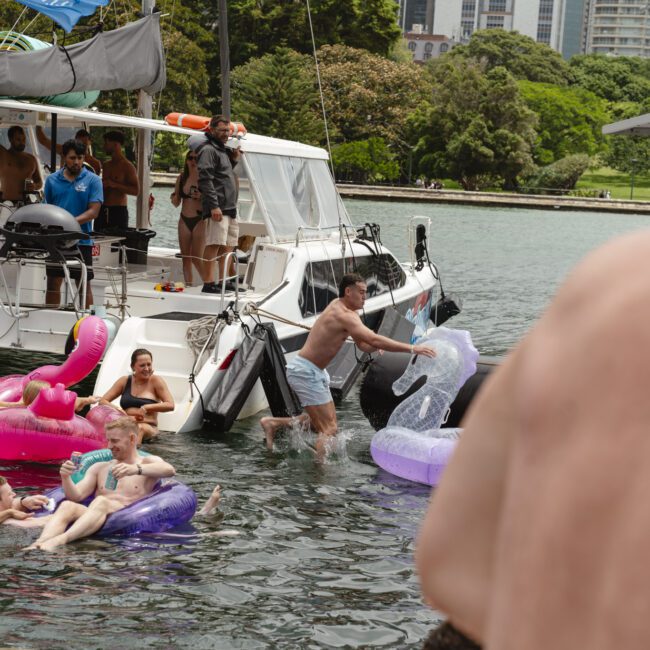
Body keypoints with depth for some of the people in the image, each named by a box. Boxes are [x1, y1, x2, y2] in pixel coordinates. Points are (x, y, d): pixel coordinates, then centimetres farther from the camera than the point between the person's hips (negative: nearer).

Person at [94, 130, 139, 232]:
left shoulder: (127, 166, -6)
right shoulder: (106, 165, 16)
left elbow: (136, 191, -14)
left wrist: (114, 185, -20)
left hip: (118, 211, -7)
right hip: (103, 211, 7)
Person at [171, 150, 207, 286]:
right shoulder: (182, 177, 8)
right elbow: (176, 203, 14)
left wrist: (202, 197, -25)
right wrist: (174, 197, -8)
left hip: (200, 220, -6)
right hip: (184, 220, 6)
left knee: (197, 257, -12)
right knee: (185, 257, 8)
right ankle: (188, 286, 15)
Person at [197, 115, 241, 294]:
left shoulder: (223, 150, 22)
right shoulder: (208, 150, -7)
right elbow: (205, 179, -16)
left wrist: (234, 160, 14)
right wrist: (214, 206, -22)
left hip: (230, 208, 10)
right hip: (218, 209, -10)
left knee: (228, 246, 12)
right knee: (214, 245, -12)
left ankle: (224, 281, 19)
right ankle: (209, 283, -13)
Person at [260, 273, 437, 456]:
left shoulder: (339, 306, 11)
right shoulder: (344, 315, -20)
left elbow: (363, 344, 15)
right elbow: (373, 340, -31)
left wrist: (378, 346, -6)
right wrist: (412, 349, -30)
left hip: (315, 372, 10)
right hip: (305, 371, -10)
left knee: (320, 422, 21)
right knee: (329, 430, -11)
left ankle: (273, 423, 25)